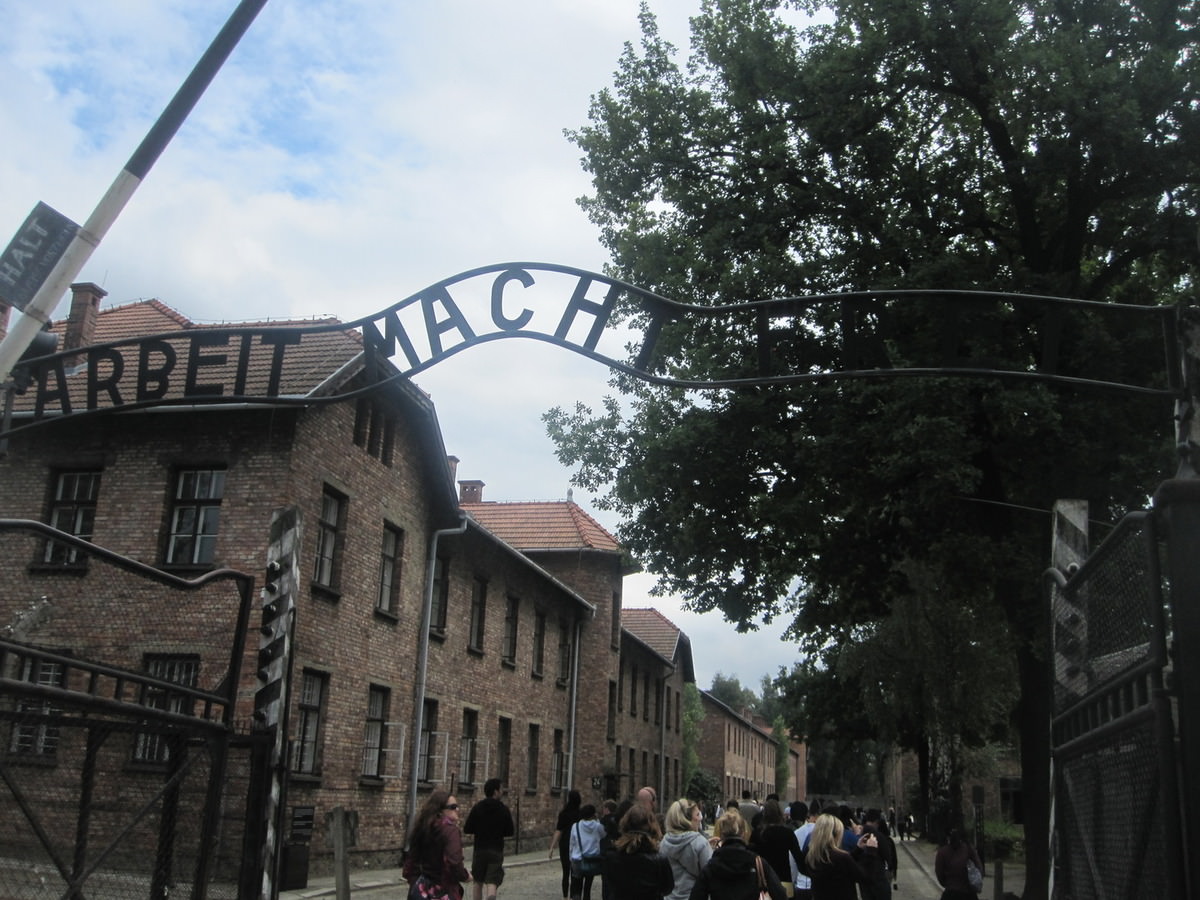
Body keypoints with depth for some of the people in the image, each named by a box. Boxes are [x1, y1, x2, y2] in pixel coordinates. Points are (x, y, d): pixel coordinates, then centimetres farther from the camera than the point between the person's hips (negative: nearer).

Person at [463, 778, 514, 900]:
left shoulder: (477, 808, -4)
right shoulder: (504, 810, -4)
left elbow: (467, 829, -5)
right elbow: (510, 832, 1)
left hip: (480, 850, 1)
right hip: (497, 851, -1)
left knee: (478, 882, 18)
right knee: (492, 882, -7)